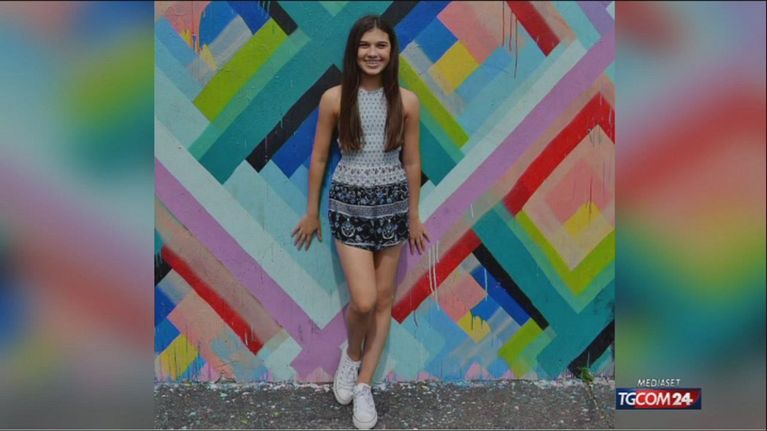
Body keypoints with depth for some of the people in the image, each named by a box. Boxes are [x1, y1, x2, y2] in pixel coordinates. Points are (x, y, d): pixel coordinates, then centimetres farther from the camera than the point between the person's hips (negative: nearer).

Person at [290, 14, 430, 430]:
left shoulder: (406, 101, -2)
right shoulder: (334, 98, -5)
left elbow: (412, 162, 5)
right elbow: (319, 158, 2)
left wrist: (414, 215, 9)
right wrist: (312, 211, 7)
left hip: (392, 204, 2)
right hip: (349, 203, -2)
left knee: (384, 298, 8)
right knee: (363, 300, -11)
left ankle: (364, 385, 24)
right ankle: (351, 354, 25)